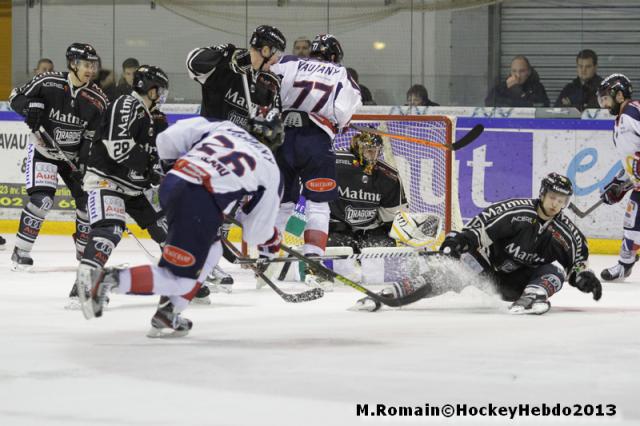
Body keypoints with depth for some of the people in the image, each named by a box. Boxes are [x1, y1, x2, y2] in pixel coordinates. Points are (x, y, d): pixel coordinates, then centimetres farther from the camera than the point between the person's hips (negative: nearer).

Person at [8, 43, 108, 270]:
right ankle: (21, 251, -11)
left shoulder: (98, 100, -8)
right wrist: (30, 108, -26)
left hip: (74, 155, 4)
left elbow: (93, 138, -5)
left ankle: (84, 249, 23)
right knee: (42, 198, -21)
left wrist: (82, 165, -15)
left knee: (88, 198, 1)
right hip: (43, 150, -4)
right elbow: (16, 97, -5)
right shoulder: (48, 82, -16)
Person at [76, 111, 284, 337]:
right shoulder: (269, 168, 15)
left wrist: (176, 165, 31)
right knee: (180, 281, 2)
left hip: (171, 184, 6)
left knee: (211, 251, 28)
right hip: (202, 206, -6)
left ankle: (167, 315, 20)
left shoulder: (222, 127, 22)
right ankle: (107, 278, -15)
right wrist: (271, 241, 38)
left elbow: (168, 139, 12)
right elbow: (256, 231, 16)